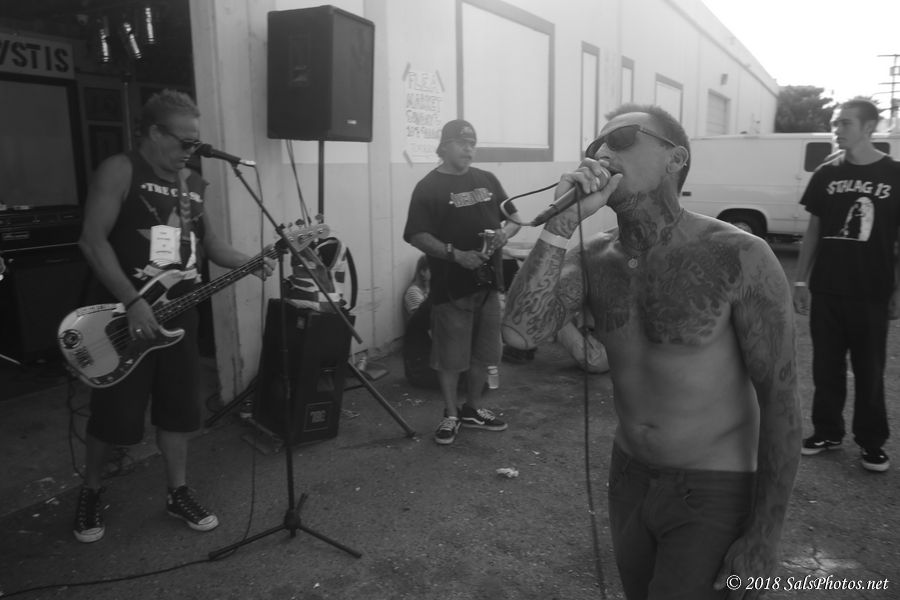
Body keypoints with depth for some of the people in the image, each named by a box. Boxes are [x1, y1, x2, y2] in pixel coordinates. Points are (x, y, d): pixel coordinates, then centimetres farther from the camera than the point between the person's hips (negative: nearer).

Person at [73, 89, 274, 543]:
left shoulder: (192, 183, 11)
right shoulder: (119, 170, -10)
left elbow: (206, 240, 18)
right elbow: (93, 241, -17)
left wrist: (250, 263, 0)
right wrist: (133, 303, -24)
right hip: (123, 313, -6)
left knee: (180, 407, 11)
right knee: (116, 412, 2)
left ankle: (178, 494, 26)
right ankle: (90, 492, 27)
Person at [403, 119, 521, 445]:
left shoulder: (487, 180, 11)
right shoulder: (428, 187, -5)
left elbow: (514, 217, 15)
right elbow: (418, 235, -12)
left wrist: (505, 231, -8)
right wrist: (456, 254, -23)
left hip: (488, 282, 5)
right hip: (451, 286, -5)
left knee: (482, 352, 14)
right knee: (450, 356, 4)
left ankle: (473, 408, 32)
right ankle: (451, 415, 21)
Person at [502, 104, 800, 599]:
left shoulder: (739, 258, -19)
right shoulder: (592, 259, -5)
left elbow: (779, 399, -15)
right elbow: (519, 331, -19)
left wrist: (764, 536, -13)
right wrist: (561, 223, -25)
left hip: (715, 488, -5)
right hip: (628, 474, 5)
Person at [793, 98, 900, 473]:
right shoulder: (826, 175, 4)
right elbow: (813, 230, 8)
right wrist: (801, 281, 3)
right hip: (826, 290, 2)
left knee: (869, 371, 7)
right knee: (826, 366, 10)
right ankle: (827, 432, 24)